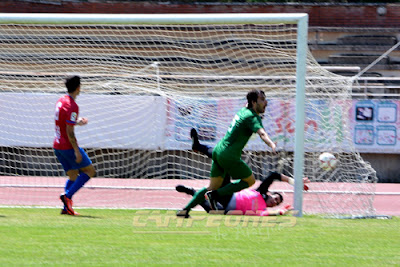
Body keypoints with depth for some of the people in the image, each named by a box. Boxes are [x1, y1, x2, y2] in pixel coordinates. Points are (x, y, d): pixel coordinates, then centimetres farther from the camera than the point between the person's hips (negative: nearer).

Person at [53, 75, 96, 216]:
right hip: (68, 146, -9)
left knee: (73, 175, 14)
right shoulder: (72, 106, -18)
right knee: (90, 170, 1)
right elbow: (69, 131, -22)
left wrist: (78, 122, 23)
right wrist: (76, 151, -20)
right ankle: (68, 195, -12)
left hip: (57, 146, 9)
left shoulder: (61, 101, 9)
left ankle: (66, 208, 3)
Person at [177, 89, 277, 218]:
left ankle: (185, 210, 9)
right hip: (229, 156, -9)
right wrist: (272, 145, -47)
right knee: (250, 180, 8)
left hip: (218, 151, 9)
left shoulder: (243, 111, 12)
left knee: (213, 187, 14)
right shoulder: (252, 117, -14)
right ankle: (214, 195, -2)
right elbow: (262, 133, -33)